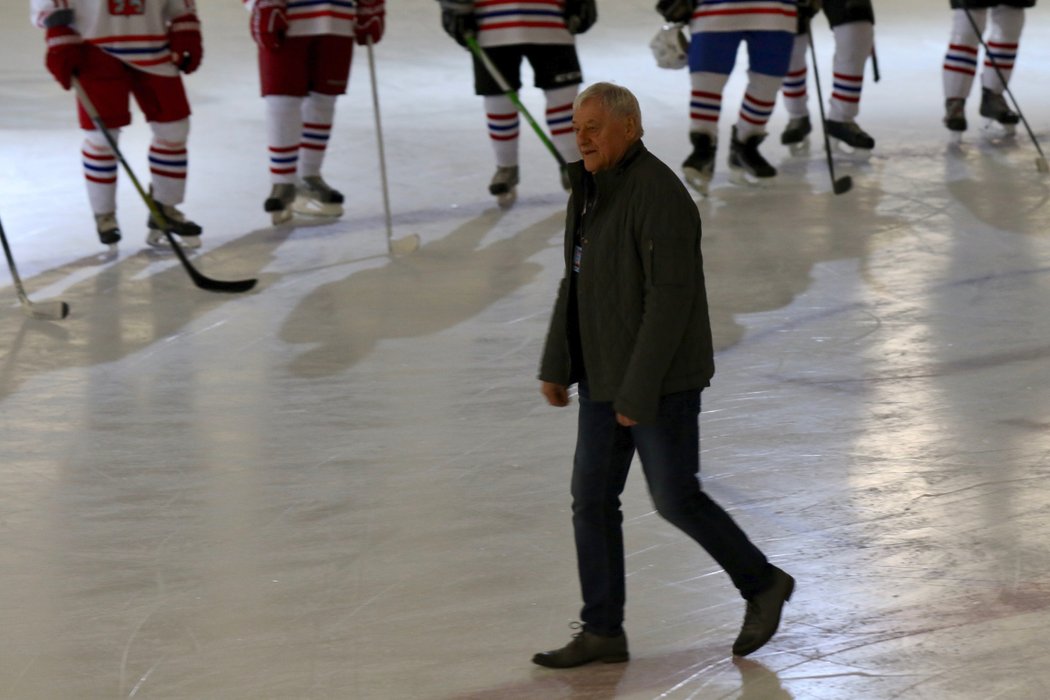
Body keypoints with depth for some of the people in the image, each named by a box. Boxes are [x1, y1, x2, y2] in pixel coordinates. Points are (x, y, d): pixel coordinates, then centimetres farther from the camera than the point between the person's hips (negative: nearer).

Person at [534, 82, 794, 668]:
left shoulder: (657, 194, -21)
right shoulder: (590, 186, 9)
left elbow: (671, 297, -24)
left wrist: (640, 390, -24)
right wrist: (557, 365, 15)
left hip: (662, 379, -9)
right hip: (603, 377, 9)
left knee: (676, 498, 0)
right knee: (592, 498, 8)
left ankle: (762, 585, 21)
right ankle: (603, 631, 16)